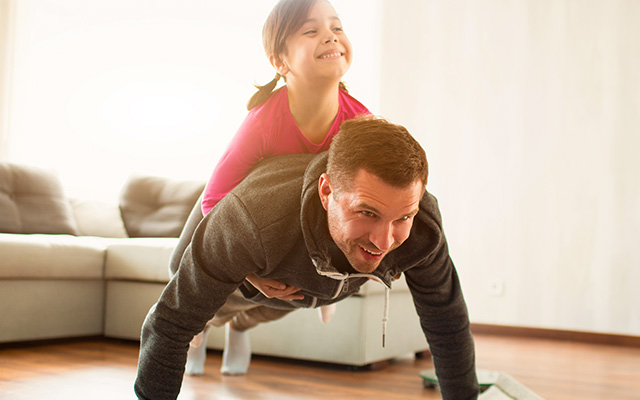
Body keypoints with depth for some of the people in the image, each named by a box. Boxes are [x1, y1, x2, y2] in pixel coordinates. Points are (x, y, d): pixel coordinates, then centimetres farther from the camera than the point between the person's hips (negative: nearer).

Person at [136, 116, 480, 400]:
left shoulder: (420, 227, -43)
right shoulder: (252, 222, -53)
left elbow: (445, 315, -23)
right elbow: (171, 323, -39)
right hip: (250, 275, -3)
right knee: (213, 313, 30)